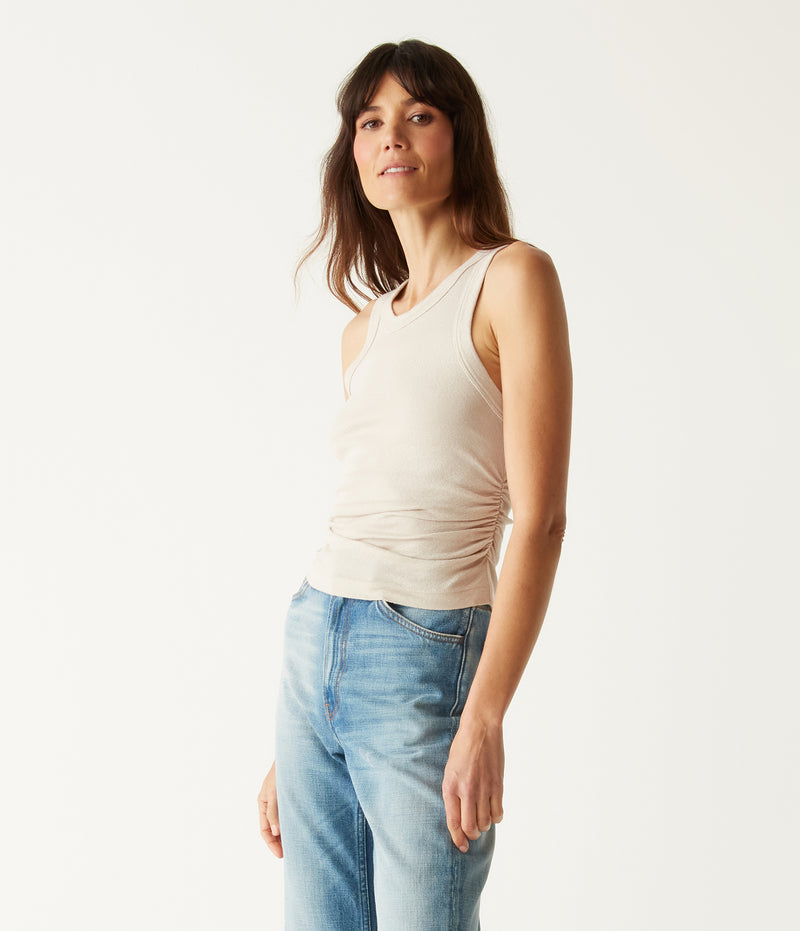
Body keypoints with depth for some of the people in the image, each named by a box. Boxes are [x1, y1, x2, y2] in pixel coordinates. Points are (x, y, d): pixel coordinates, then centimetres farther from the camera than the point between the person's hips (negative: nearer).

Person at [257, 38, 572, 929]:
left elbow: (539, 519, -12)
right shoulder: (365, 329, 14)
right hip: (314, 652, 6)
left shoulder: (513, 275, -5)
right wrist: (288, 749, 16)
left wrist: (486, 719, -19)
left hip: (428, 663, -6)